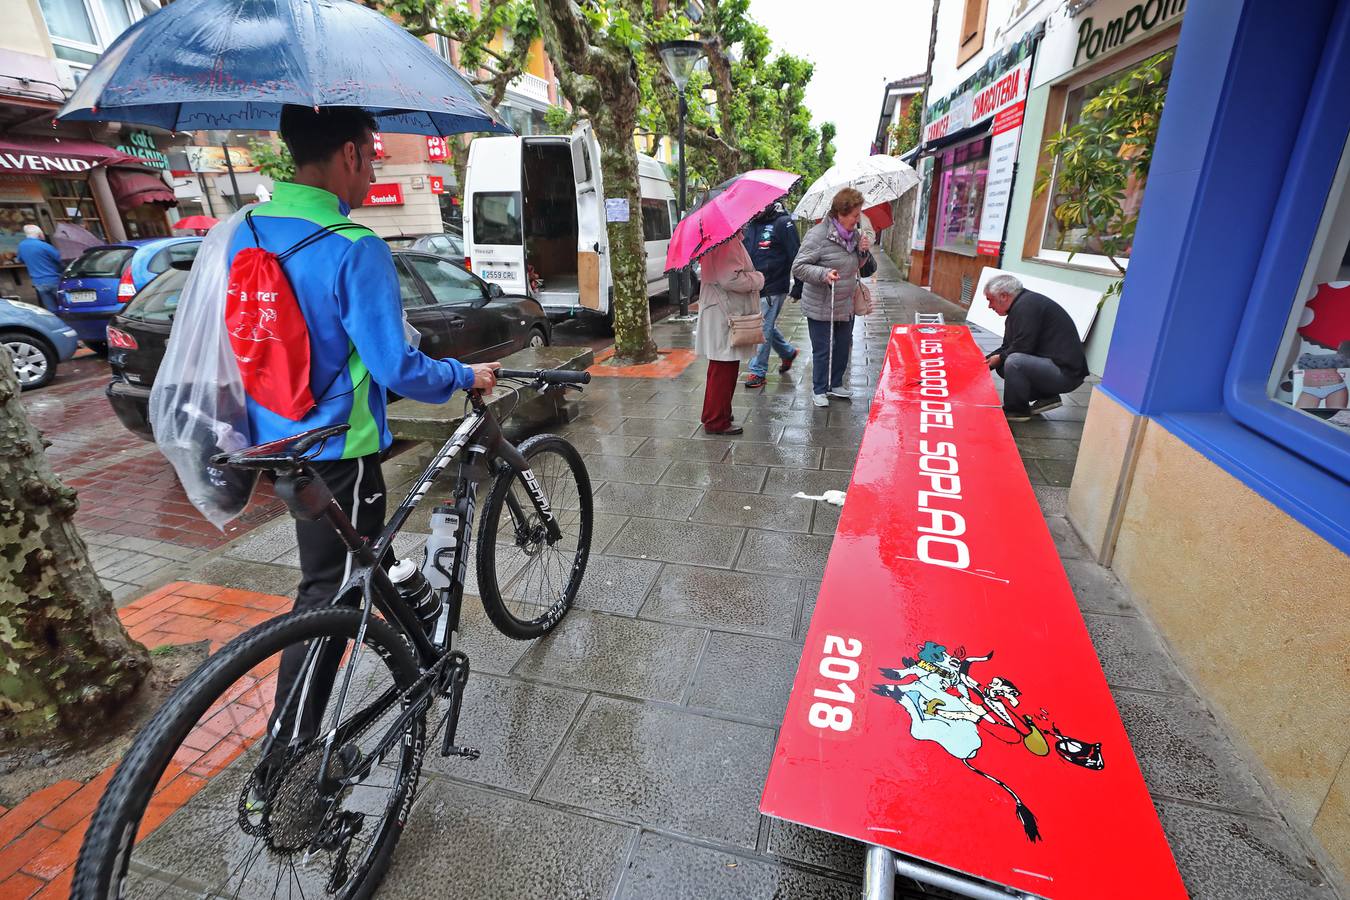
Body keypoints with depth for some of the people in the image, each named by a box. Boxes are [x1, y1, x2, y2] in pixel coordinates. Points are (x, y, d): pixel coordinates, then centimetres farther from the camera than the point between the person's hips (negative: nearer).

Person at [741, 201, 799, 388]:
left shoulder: (783, 223, -10)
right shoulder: (752, 225, 12)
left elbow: (796, 256, -12)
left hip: (773, 289, -7)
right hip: (754, 288, 7)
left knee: (763, 329, -4)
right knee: (767, 327, 17)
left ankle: (757, 371, 5)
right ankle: (788, 352, 39)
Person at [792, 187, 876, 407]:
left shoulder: (855, 235, 8)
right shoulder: (818, 235, -16)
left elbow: (864, 270, 16)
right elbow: (798, 267, -17)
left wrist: (864, 252, -5)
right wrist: (823, 273, -30)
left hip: (846, 305, 7)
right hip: (821, 308, -7)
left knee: (843, 346, 17)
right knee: (823, 350, 3)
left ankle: (835, 384, 35)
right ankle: (819, 390, 20)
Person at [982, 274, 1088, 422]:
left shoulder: (1027, 305, -17)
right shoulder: (1019, 306, 15)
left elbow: (1022, 348, -22)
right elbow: (1007, 347, 20)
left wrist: (1000, 358, -5)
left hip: (1066, 371, -11)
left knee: (1013, 362, -29)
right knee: (1003, 365, 13)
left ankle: (1016, 411, -10)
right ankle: (1047, 397, 13)